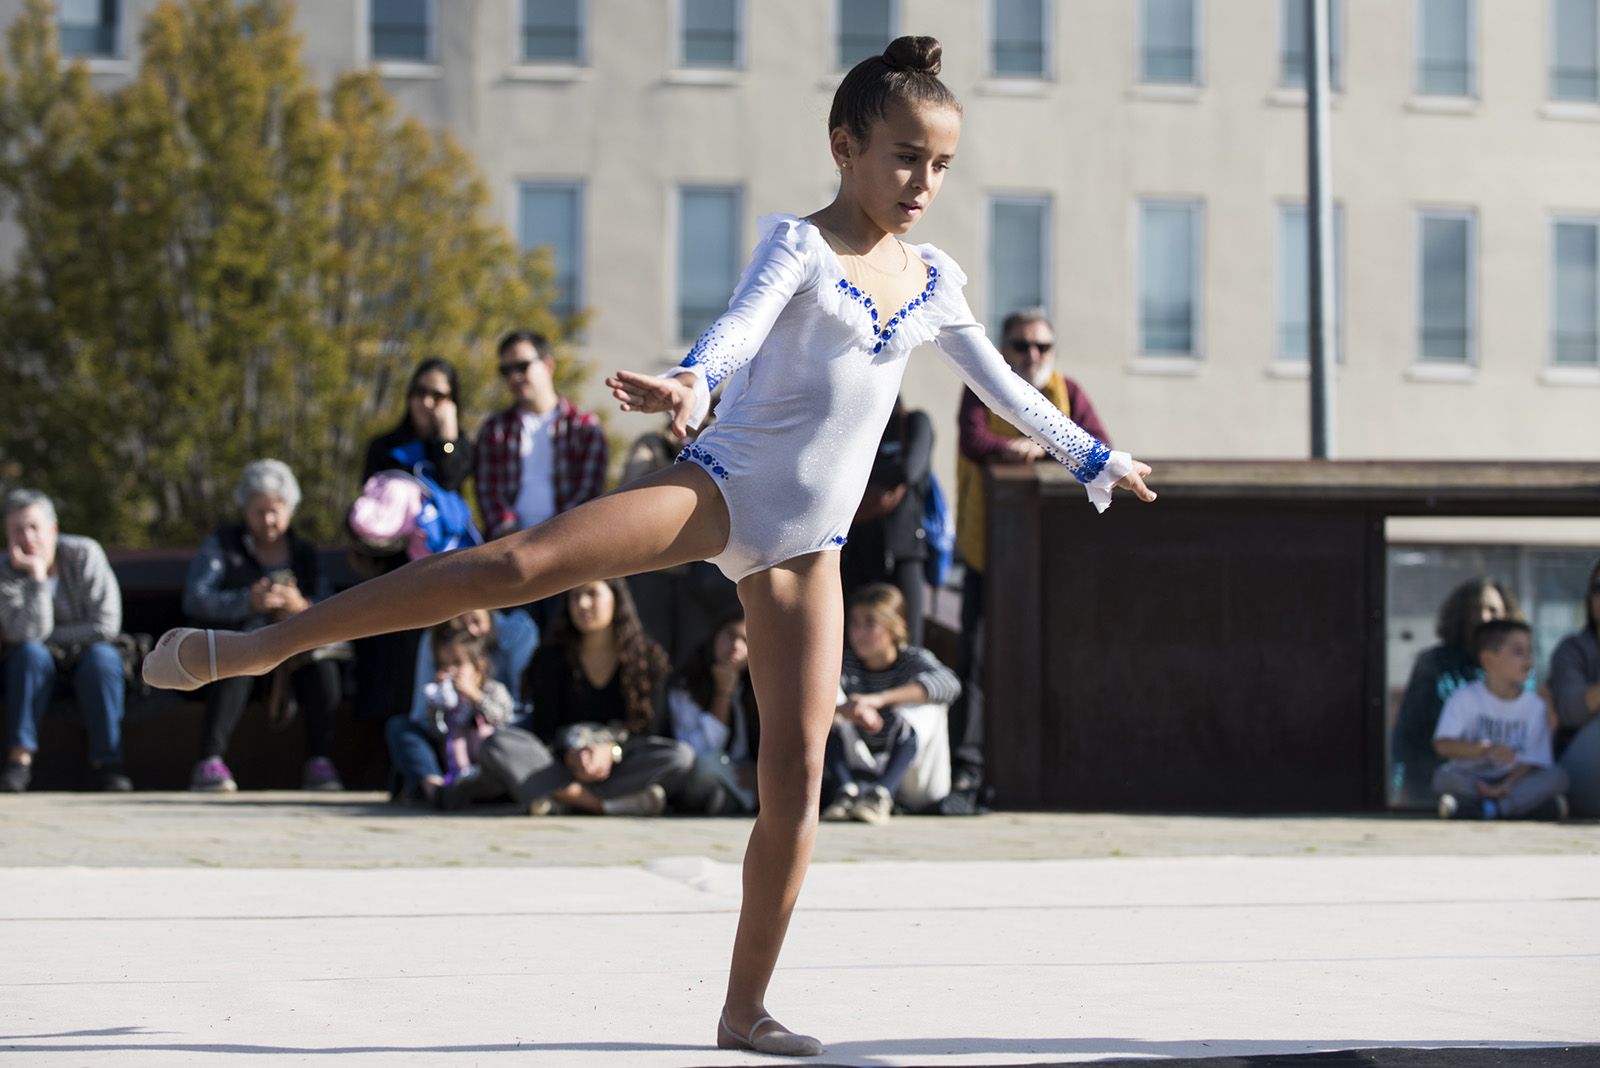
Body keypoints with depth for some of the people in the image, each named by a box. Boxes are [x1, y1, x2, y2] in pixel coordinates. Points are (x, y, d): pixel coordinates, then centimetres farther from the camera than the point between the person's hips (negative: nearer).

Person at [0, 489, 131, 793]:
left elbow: (107, 625, -19)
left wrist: (50, 637, -16)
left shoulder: (84, 554, -13)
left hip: (87, 657, 0)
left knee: (101, 656, -32)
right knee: (29, 652, -31)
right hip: (37, 666, 1)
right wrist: (36, 574, -29)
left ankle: (106, 762, -29)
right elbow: (28, 634, -27)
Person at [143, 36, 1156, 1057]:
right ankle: (260, 646, -23)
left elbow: (1002, 383, 29)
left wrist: (1098, 457, 37)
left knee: (798, 770, -4)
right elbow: (742, 323, -23)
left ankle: (746, 1007, 5)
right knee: (517, 564, -23)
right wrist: (690, 382, -44)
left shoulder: (934, 280, 13)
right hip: (720, 488, -5)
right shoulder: (801, 244, -3)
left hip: (804, 548, 5)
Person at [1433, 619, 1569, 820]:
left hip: (1511, 781, 3)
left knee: (1557, 777, -24)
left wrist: (1506, 787, -24)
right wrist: (1486, 749, -31)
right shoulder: (1465, 699, -3)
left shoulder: (1534, 705, 3)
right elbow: (1443, 745, -15)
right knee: (1444, 777, -33)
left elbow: (1531, 761, -4)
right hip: (1470, 780, -3)